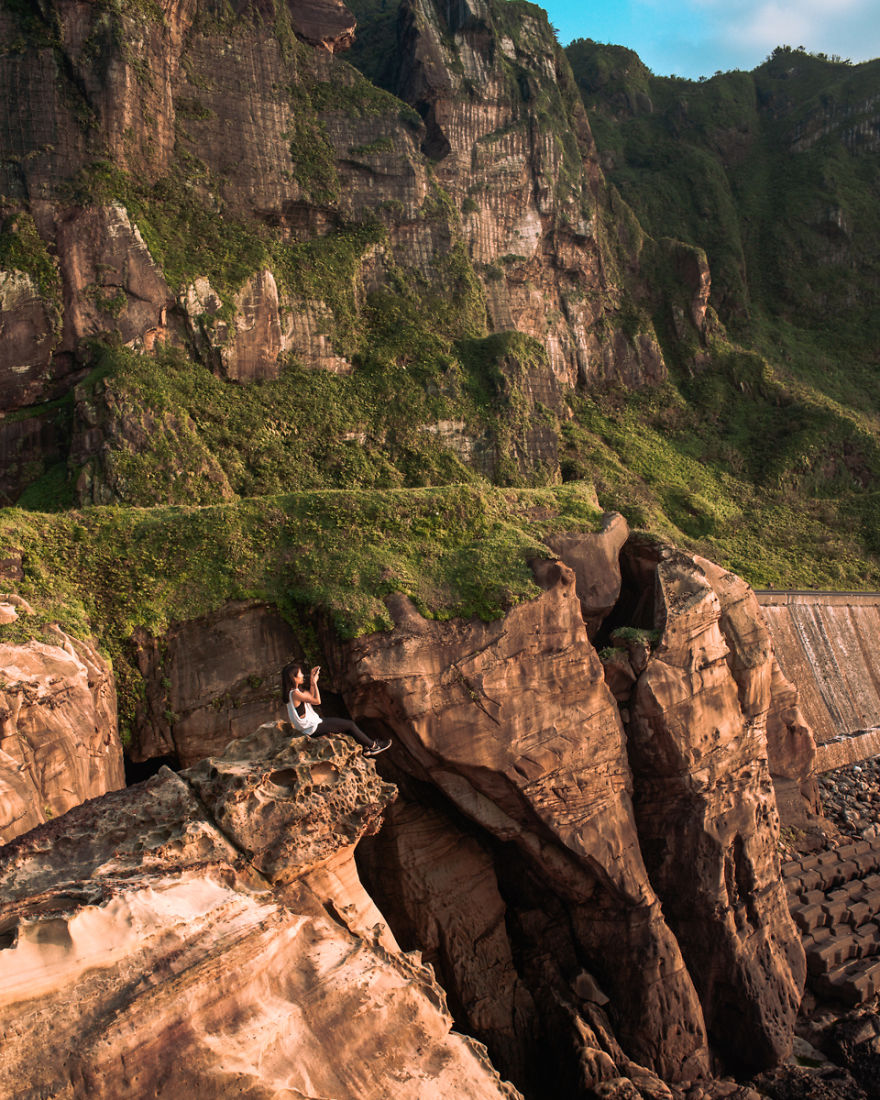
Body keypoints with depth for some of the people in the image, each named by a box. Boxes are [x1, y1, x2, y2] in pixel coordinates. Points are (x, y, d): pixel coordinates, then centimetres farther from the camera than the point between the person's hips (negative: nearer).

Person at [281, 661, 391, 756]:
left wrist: (311, 680, 8)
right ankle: (373, 746, 14)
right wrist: (314, 682, -17)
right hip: (314, 730, -10)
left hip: (312, 725, 10)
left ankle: (366, 748, 19)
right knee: (350, 725, -2)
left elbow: (311, 696, 18)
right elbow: (317, 701, -24)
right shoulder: (295, 694, -26)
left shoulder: (293, 691, 5)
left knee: (348, 723, 14)